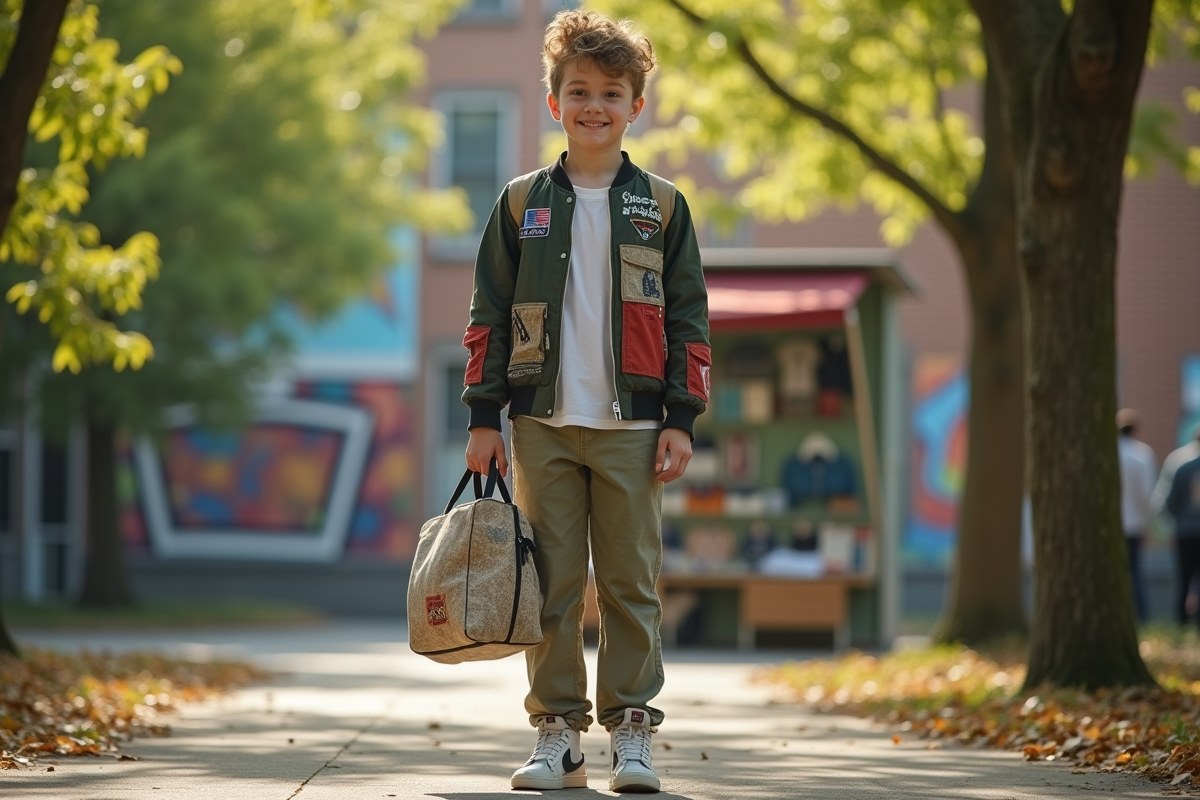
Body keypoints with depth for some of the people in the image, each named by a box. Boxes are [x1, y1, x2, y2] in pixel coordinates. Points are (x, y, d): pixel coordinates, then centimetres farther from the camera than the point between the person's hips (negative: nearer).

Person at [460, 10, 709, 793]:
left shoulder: (662, 207, 6)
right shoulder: (521, 205, 7)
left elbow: (689, 319, 6)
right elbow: (488, 316, 9)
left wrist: (681, 419, -1)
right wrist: (484, 417, 2)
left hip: (631, 426, -1)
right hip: (544, 424, 1)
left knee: (632, 583, 0)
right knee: (553, 586, 2)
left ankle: (631, 733, 6)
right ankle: (557, 735, 8)